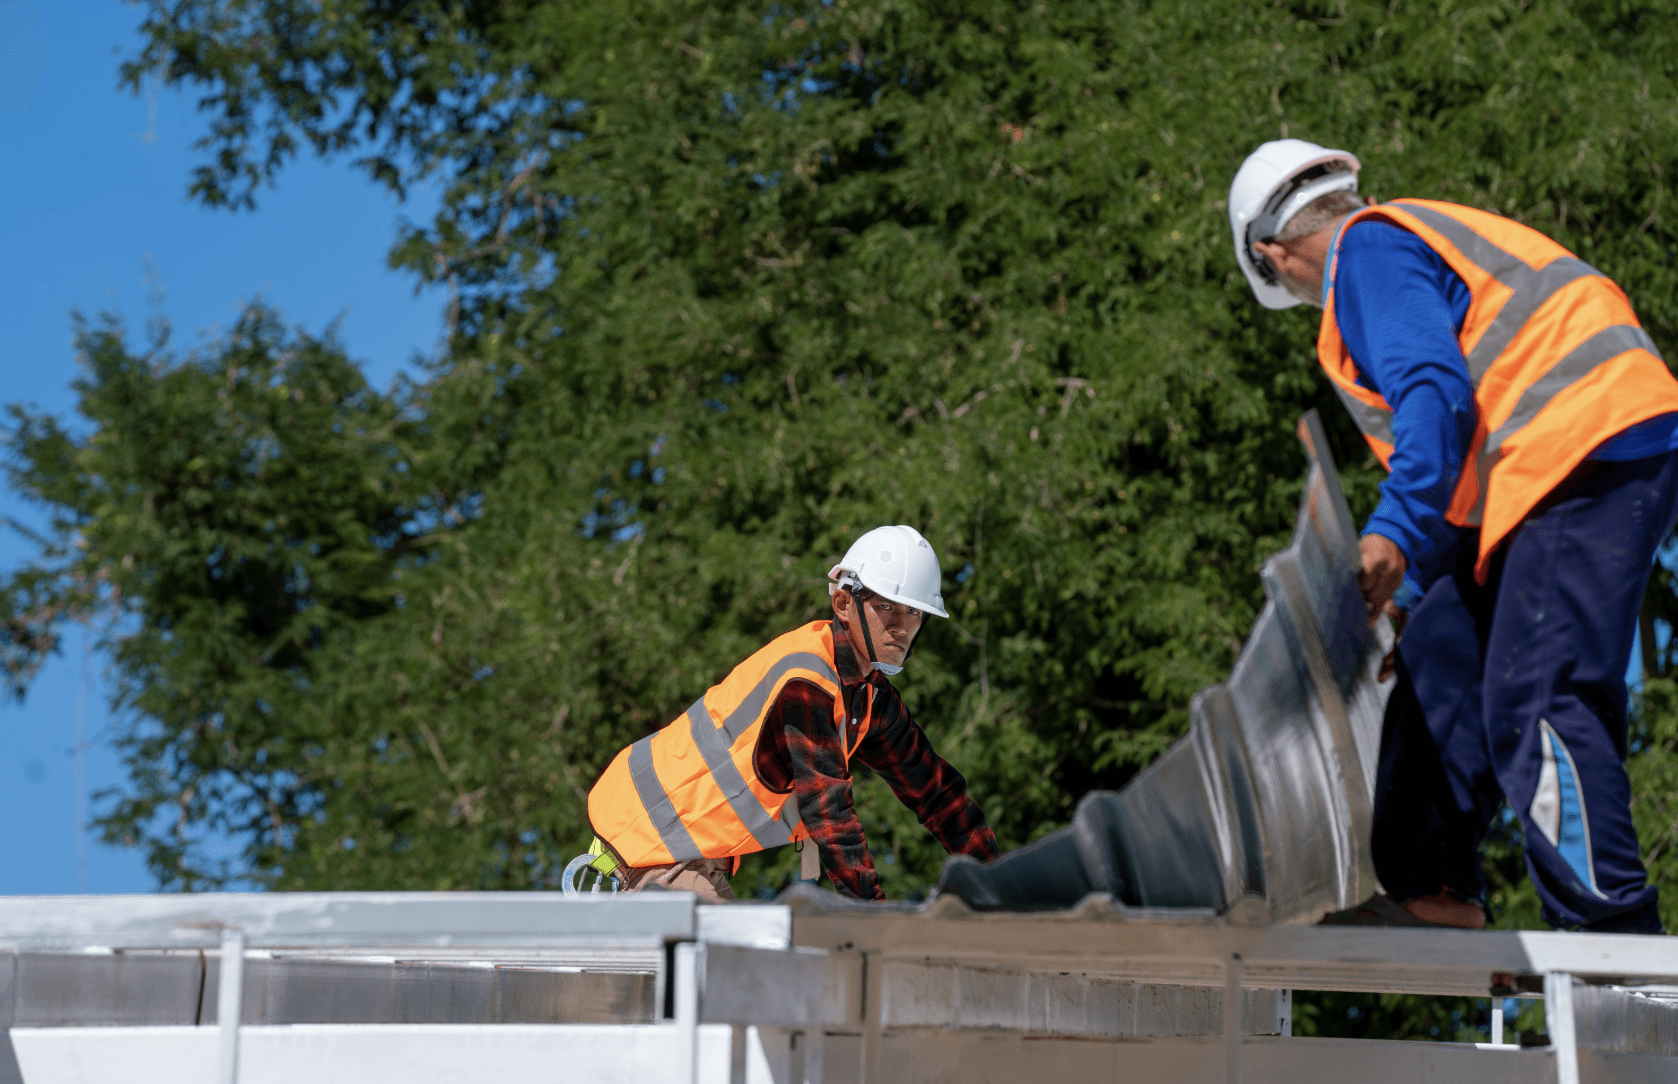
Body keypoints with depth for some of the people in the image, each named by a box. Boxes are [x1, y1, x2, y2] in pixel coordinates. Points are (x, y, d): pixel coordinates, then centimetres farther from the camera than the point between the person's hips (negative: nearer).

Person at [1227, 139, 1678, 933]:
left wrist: (1394, 534, -25)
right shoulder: (1416, 240, 29)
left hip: (1589, 450, -11)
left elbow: (1437, 394, -19)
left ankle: (1614, 929, -16)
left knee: (1532, 701, -15)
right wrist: (1412, 593, 29)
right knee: (1444, 657, 14)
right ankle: (1434, 886, 17)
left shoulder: (1367, 250, -2)